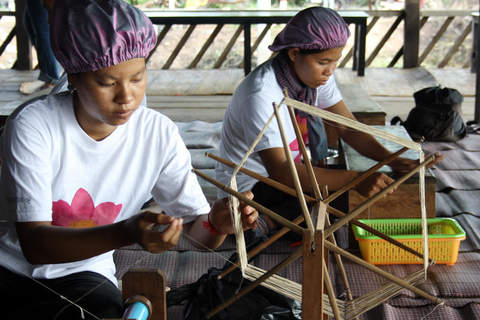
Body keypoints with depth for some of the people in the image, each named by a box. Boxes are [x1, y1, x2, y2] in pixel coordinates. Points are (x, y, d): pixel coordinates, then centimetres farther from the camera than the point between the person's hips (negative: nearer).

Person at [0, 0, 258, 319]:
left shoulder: (158, 134, -9)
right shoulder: (33, 125, -18)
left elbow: (199, 232, -5)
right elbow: (33, 243, -23)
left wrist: (216, 223, -31)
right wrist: (126, 232, -39)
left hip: (82, 277, 2)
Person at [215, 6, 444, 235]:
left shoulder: (317, 76, -7)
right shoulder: (261, 94, -31)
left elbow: (349, 129, -3)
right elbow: (280, 171, -37)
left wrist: (392, 160, -21)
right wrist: (354, 179, -42)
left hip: (288, 171, 9)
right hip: (248, 188, -9)